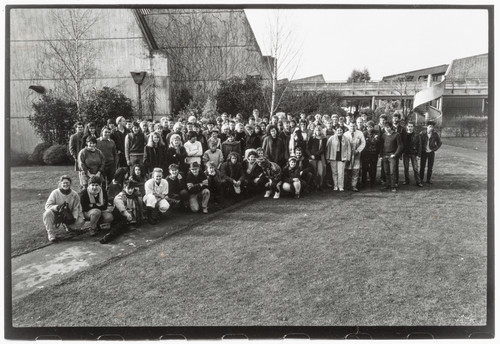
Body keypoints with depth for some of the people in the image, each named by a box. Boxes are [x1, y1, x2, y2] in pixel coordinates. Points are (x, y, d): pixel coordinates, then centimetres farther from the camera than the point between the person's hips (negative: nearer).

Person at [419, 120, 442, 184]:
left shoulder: (435, 134, -3)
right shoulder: (422, 133, -6)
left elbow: (439, 143, 7)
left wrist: (434, 149, -2)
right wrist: (420, 150, -4)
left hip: (431, 152, 1)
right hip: (423, 152, -1)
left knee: (430, 167, 3)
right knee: (422, 166, 0)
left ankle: (428, 180, 12)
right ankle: (420, 179, 10)